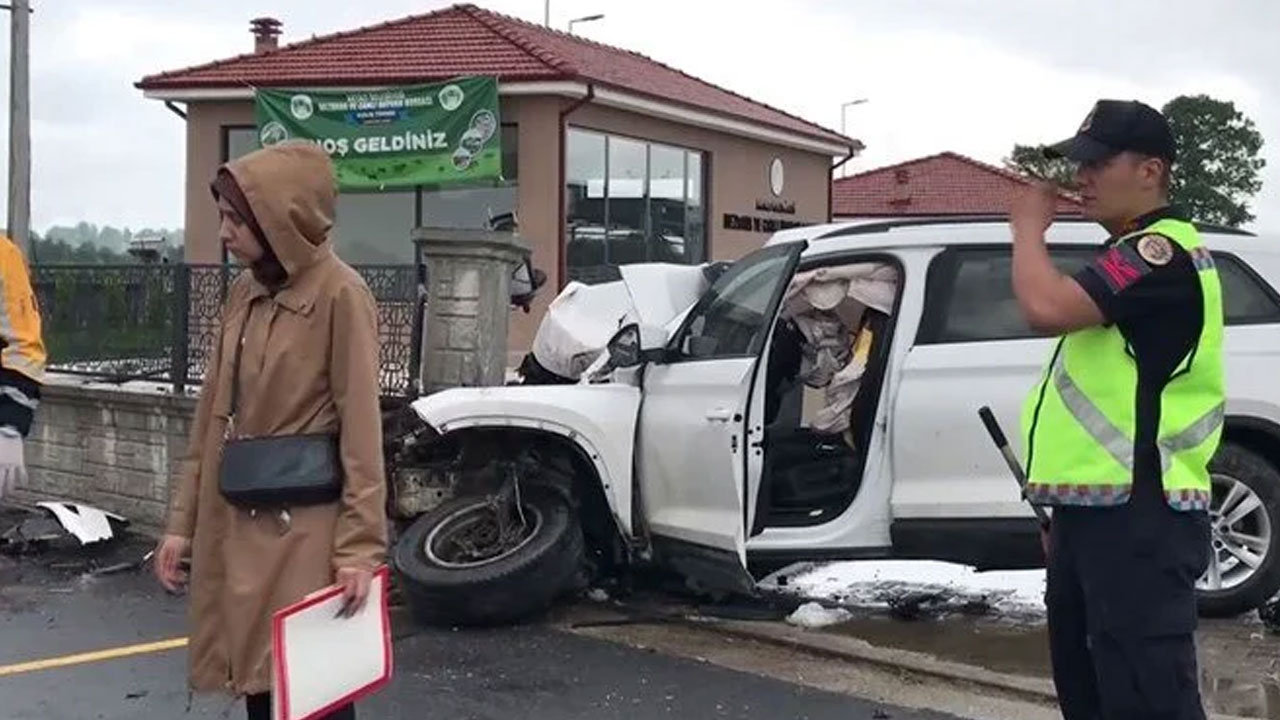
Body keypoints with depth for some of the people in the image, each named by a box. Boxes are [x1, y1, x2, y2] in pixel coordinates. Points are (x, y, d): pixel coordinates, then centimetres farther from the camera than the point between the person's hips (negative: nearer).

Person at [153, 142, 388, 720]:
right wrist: (182, 521, 11)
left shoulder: (340, 294, -11)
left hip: (304, 526, -7)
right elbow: (212, 414, 13)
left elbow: (360, 426, -14)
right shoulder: (244, 293, 10)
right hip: (235, 521, 7)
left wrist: (359, 542, -17)